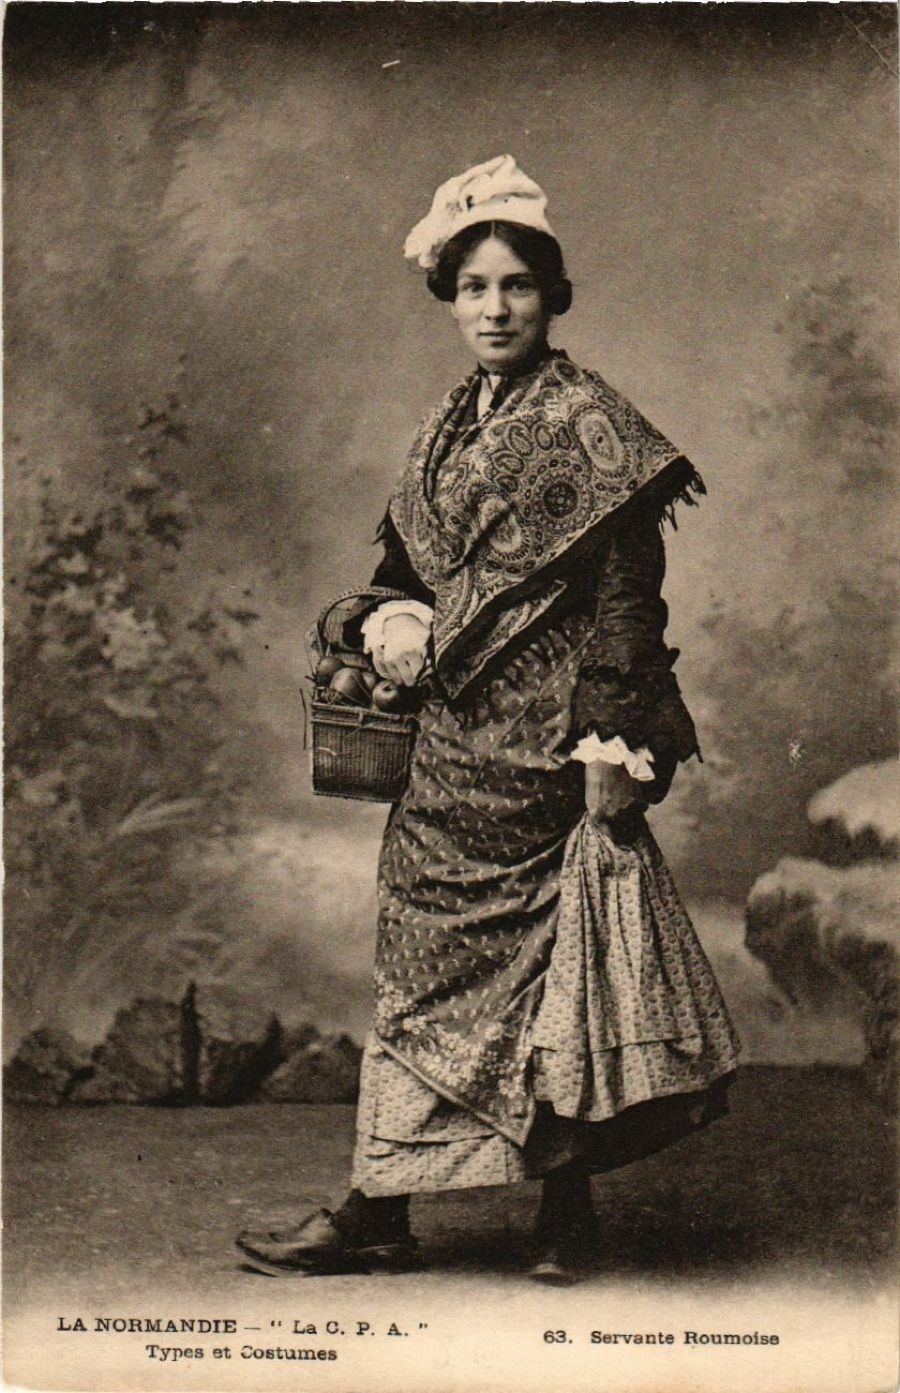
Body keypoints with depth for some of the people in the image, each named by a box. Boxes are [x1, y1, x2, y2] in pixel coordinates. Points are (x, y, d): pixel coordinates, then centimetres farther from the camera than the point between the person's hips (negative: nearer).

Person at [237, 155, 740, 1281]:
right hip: (454, 735, 7)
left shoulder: (583, 422, -6)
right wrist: (390, 622, 0)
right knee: (421, 955, 8)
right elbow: (407, 560, 21)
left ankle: (566, 1203, 13)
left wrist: (610, 745, -16)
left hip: (540, 737, -7)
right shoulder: (450, 425, 14)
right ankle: (377, 1215, 16)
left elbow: (625, 597, -11)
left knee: (542, 953, -1)